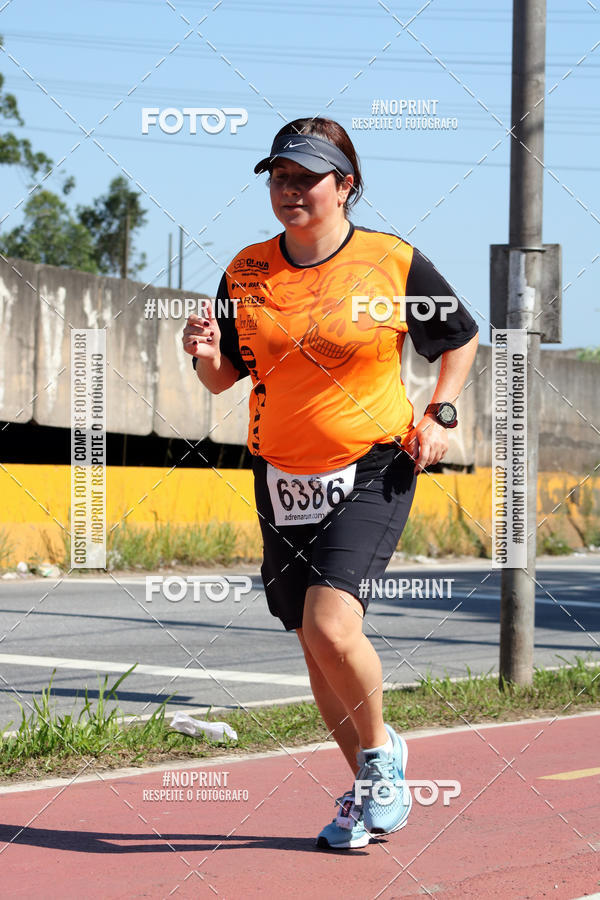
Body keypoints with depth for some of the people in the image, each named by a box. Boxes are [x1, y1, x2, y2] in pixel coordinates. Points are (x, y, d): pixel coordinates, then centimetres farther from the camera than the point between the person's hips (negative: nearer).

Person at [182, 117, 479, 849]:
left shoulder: (394, 262, -6)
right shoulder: (246, 272, 2)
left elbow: (461, 338, 9)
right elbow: (226, 378, 10)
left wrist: (439, 414, -3)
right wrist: (206, 356, -12)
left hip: (373, 470, -4)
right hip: (282, 478, 4)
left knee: (331, 626, -22)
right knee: (314, 645, 8)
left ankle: (381, 751, 5)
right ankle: (371, 790, 28)